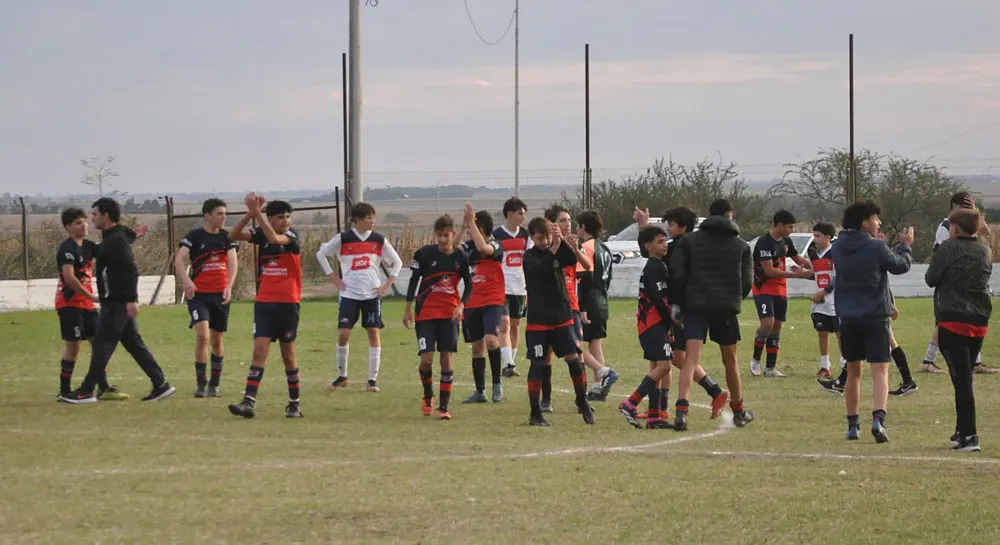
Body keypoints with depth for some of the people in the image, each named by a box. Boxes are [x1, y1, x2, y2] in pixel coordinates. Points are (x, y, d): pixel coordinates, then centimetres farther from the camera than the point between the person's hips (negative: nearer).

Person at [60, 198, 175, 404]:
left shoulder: (115, 240, -16)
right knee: (134, 344, 11)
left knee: (101, 344, -5)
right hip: (117, 302, 10)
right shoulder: (110, 239, 15)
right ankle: (160, 385, 11)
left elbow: (130, 269, -24)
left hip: (117, 303, -10)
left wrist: (131, 299, -27)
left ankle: (86, 391, -2)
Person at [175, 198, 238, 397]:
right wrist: (186, 281, -34)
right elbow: (179, 260, -15)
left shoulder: (226, 237, 4)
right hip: (198, 294, -3)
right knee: (202, 334, -19)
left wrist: (229, 286, -24)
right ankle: (201, 383, -10)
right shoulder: (194, 236, -5)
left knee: (217, 340, 9)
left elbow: (233, 261, -8)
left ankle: (214, 384, 23)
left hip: (220, 295, 3)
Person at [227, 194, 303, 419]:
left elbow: (274, 238, -29)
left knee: (288, 354, 6)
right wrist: (250, 213, -22)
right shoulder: (261, 234, 3)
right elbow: (234, 235, -10)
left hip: (287, 303, -2)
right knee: (260, 351, -7)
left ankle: (294, 403, 19)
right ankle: (249, 402, -15)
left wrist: (257, 213, -31)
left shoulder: (291, 235, -7)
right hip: (263, 302, 2)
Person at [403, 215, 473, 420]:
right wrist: (408, 309, 2)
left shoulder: (462, 257, -2)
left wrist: (461, 305, -9)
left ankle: (444, 406, 5)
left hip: (450, 314, 1)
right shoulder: (424, 254, -7)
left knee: (446, 357, -1)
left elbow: (469, 285, 7)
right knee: (426, 359, -9)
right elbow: (414, 280, 2)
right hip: (425, 313, -1)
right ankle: (428, 395, 20)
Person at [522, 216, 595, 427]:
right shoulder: (530, 257, -5)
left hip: (562, 317, 3)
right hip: (538, 320, -3)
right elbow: (541, 268, -25)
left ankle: (582, 403, 13)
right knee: (538, 364, -1)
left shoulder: (557, 251, 7)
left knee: (574, 358, -2)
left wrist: (561, 240, -27)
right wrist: (555, 246, -34)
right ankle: (535, 413, 5)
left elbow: (572, 260, -13)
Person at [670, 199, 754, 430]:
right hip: (727, 307, 1)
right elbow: (747, 280, 6)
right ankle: (738, 411, 30)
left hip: (696, 306, -1)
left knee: (691, 359, -10)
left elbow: (677, 273, -3)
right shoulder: (741, 246, 8)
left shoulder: (689, 240, 5)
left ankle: (681, 409, -29)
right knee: (730, 360, 16)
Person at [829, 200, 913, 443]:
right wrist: (905, 245, 21)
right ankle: (878, 419, -25)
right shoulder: (876, 248, -12)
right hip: (875, 317, -5)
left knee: (853, 372, 16)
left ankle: (852, 425, 20)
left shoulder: (838, 248, 2)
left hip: (848, 319, 5)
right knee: (880, 371, -6)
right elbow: (901, 266, 2)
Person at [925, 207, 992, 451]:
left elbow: (930, 279, -2)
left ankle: (969, 436, -15)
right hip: (980, 322, 6)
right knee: (965, 377, 18)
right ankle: (963, 431, 24)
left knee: (961, 379, -9)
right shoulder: (986, 252, 8)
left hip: (953, 321, -6)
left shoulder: (948, 248, -8)